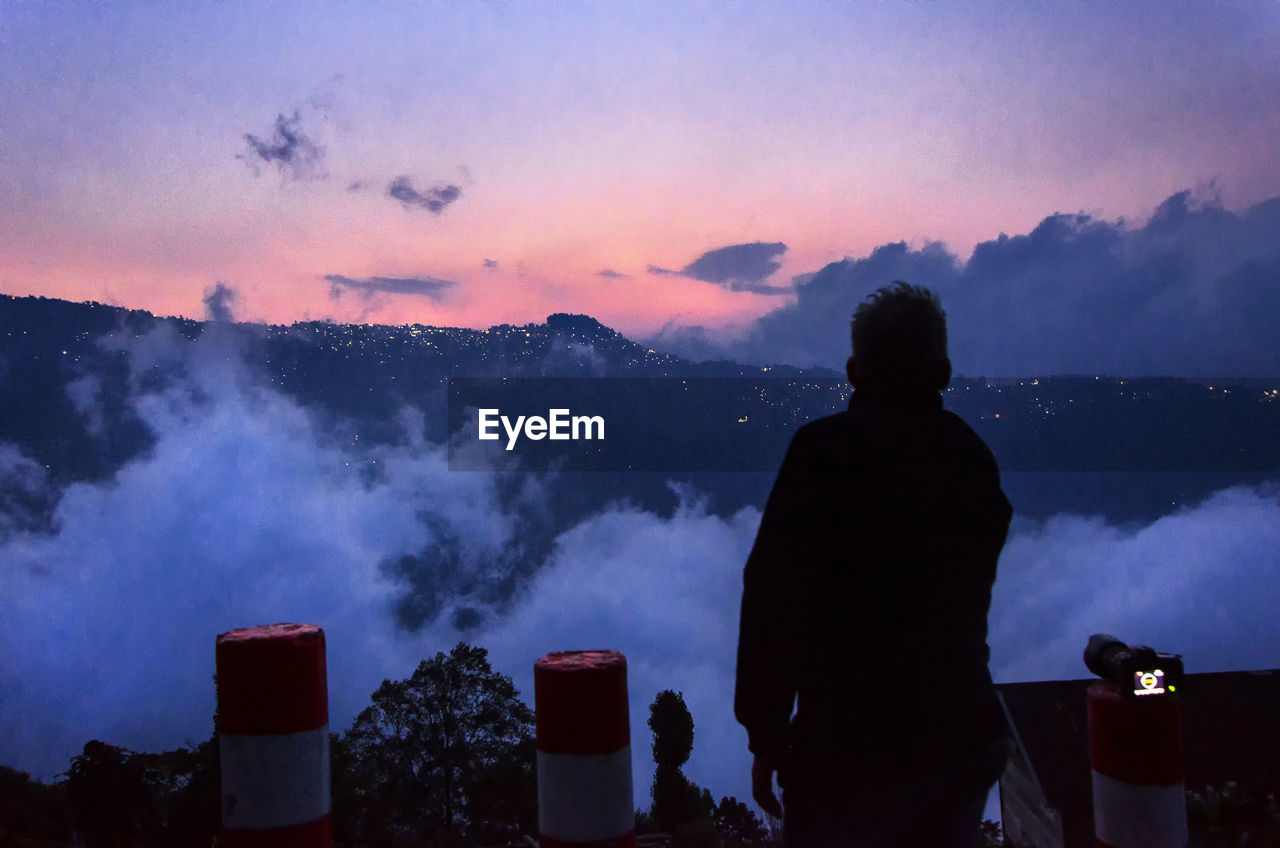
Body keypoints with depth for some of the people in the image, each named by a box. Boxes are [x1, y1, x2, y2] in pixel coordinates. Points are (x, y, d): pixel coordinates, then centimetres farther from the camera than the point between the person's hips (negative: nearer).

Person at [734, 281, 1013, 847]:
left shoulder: (828, 446, -13)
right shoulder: (974, 457, 4)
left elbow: (776, 597, -16)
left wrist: (766, 738, -9)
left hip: (854, 747, -5)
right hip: (968, 739, 6)